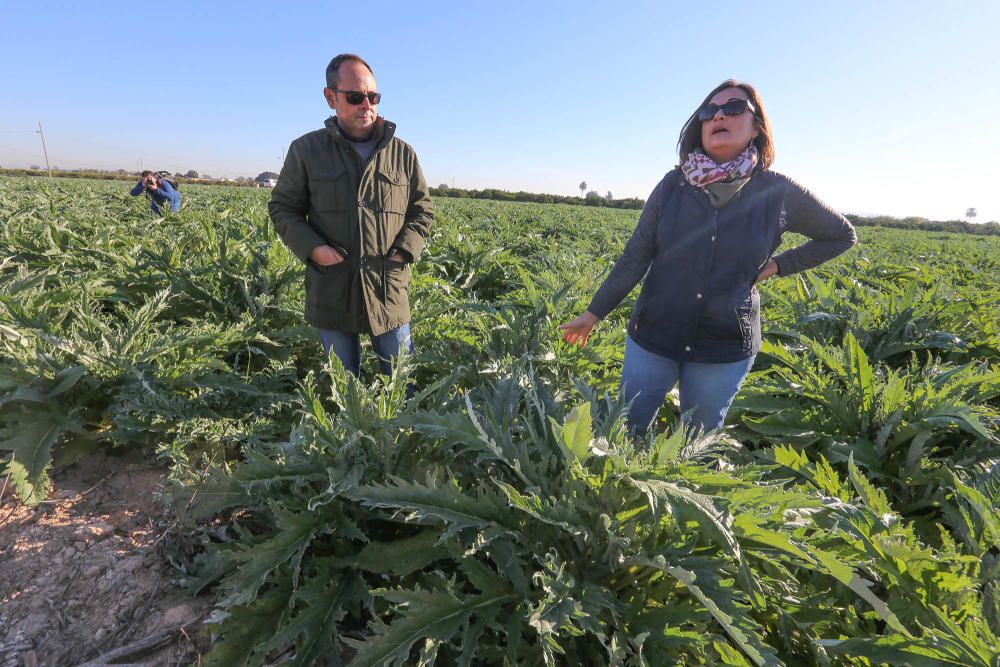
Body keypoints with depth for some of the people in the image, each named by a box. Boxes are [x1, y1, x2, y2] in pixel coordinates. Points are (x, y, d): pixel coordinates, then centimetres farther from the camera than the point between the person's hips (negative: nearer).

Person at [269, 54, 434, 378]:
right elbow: (282, 208, 8)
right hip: (331, 296, 0)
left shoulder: (403, 154, 6)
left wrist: (404, 251, -7)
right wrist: (311, 247, -11)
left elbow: (423, 211, 11)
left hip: (390, 293, 1)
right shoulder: (306, 150, 2)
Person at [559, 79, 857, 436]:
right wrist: (593, 313, 0)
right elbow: (635, 256, -1)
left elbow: (842, 235, 13)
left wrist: (779, 265, 1)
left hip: (725, 352, 0)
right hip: (651, 338, 1)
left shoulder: (779, 193, -3)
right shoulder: (672, 185, -3)